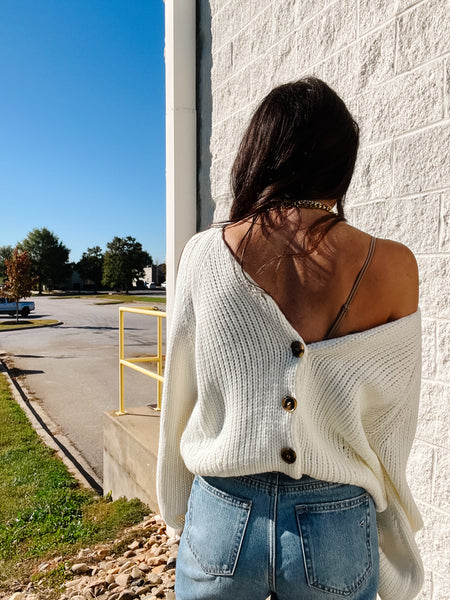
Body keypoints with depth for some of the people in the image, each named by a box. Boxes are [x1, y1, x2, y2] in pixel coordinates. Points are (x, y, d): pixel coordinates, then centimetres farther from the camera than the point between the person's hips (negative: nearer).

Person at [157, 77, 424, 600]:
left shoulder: (205, 252, -13)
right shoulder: (391, 269, -15)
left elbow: (180, 396, -3)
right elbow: (391, 429, -4)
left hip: (222, 520, 1)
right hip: (338, 531, 1)